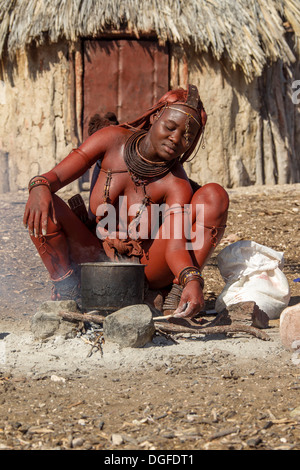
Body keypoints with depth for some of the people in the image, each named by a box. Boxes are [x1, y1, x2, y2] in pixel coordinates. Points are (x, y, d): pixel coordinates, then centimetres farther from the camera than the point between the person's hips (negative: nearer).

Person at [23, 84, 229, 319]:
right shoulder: (113, 140, -10)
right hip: (97, 260, 1)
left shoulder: (176, 184, -17)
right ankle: (66, 287, -8)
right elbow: (56, 176, -12)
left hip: (147, 267, -1)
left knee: (214, 194, -20)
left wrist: (192, 280, -51)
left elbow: (176, 244, -29)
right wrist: (40, 186, -38)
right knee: (44, 203, -25)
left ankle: (182, 292, -16)